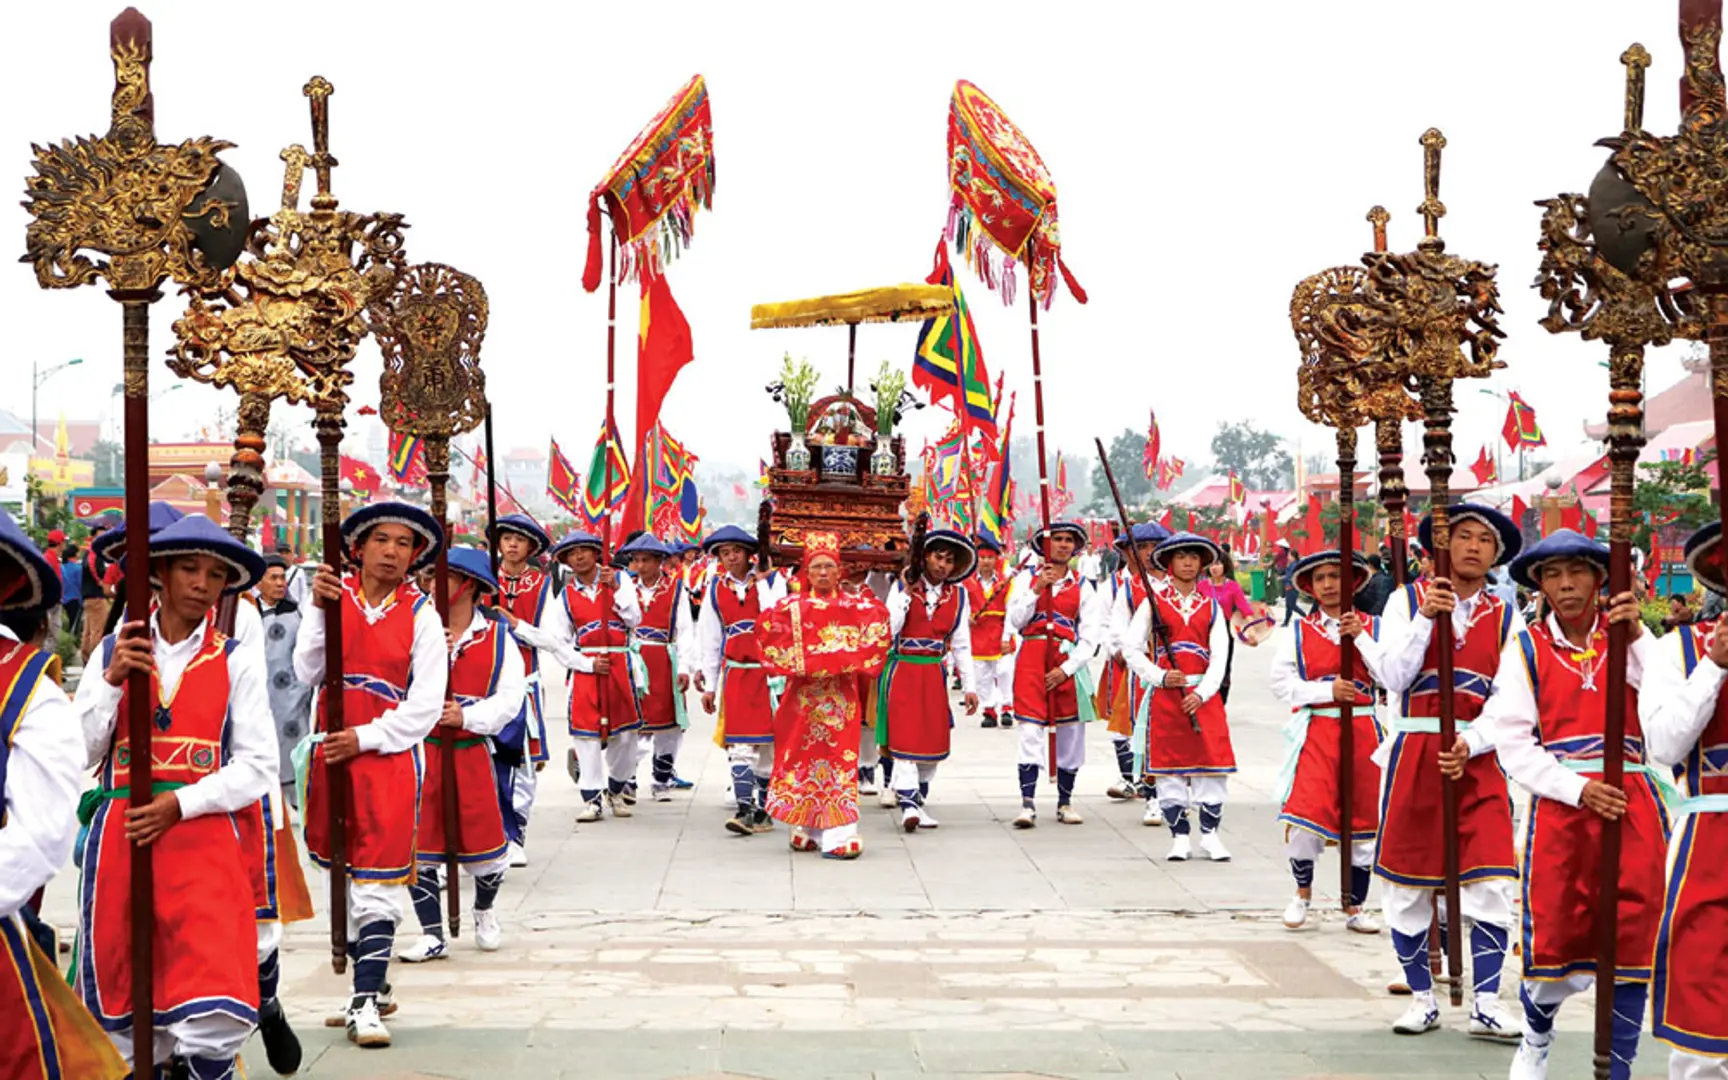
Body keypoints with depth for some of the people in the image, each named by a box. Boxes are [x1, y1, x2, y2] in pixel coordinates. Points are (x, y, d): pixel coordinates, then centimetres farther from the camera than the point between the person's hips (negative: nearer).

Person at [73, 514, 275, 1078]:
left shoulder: (236, 661, 4)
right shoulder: (113, 651, 9)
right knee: (120, 1014, 8)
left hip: (202, 837, -2)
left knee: (213, 1017, -14)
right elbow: (78, 754, 5)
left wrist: (181, 803, -11)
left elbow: (257, 766, 0)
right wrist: (112, 680, -7)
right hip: (117, 837, 2)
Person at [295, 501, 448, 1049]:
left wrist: (366, 737, -12)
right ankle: (373, 983, 26)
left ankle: (366, 1003, -5)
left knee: (376, 883, -7)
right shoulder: (333, 597, 4)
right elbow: (306, 673, -6)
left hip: (389, 756, -3)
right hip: (330, 752, 3)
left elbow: (426, 703, -3)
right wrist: (319, 609, -15)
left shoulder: (421, 614, 0)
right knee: (342, 877, 11)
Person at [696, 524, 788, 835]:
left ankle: (763, 810, 13)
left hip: (768, 669, -1)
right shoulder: (716, 588, 9)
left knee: (768, 743, 3)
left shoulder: (772, 580, 2)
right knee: (739, 743, -9)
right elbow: (709, 639, 11)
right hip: (735, 673, 1)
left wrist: (761, 584, -10)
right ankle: (745, 810, -14)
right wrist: (709, 685, 9)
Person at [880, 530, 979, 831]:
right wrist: (907, 593, -14)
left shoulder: (957, 595, 7)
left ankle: (918, 800, 19)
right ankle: (908, 804, -16)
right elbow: (888, 631, -12)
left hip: (933, 674, 4)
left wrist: (969, 687, 4)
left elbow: (962, 644, 8)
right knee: (905, 738, -12)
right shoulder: (902, 587, -2)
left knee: (935, 739, 5)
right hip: (902, 670, -4)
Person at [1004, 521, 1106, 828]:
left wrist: (1067, 668, -9)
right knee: (1031, 732, -10)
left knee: (1071, 734, 4)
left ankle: (1065, 803, 16)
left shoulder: (1082, 585, 7)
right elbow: (1014, 622, 0)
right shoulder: (1027, 577, 8)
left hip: (1069, 662, 1)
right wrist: (1037, 589, -10)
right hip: (1032, 658, -1)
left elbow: (1091, 635, 2)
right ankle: (1027, 804, -10)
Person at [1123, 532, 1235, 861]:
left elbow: (1220, 655, 3)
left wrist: (1202, 692, -10)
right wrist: (1160, 676, -11)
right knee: (1168, 765, -1)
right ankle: (1179, 837, 9)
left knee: (1213, 762, -3)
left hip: (1204, 694, 2)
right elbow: (1132, 648, 1)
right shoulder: (1153, 602, 5)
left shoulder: (1211, 606, 10)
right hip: (1165, 694, -1)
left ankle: (1210, 835, 10)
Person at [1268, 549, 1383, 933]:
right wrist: (1327, 690, -12)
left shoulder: (1372, 626, 8)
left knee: (1361, 817, 5)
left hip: (1362, 730, 1)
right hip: (1315, 731, -1)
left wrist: (1360, 637, -12)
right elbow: (1281, 682, -1)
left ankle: (1355, 907, 18)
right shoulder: (1299, 630, 6)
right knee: (1306, 814, -12)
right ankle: (1303, 891, 14)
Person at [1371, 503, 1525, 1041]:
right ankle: (1422, 998, 19)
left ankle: (1486, 1006, 3)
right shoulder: (1407, 601, 4)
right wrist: (1426, 617, -14)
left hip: (1478, 759, 1)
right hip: (1414, 753, -1)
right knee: (1406, 885, 4)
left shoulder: (1506, 617, 7)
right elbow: (1393, 679, -6)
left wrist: (1470, 746, -13)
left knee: (1493, 884, -8)